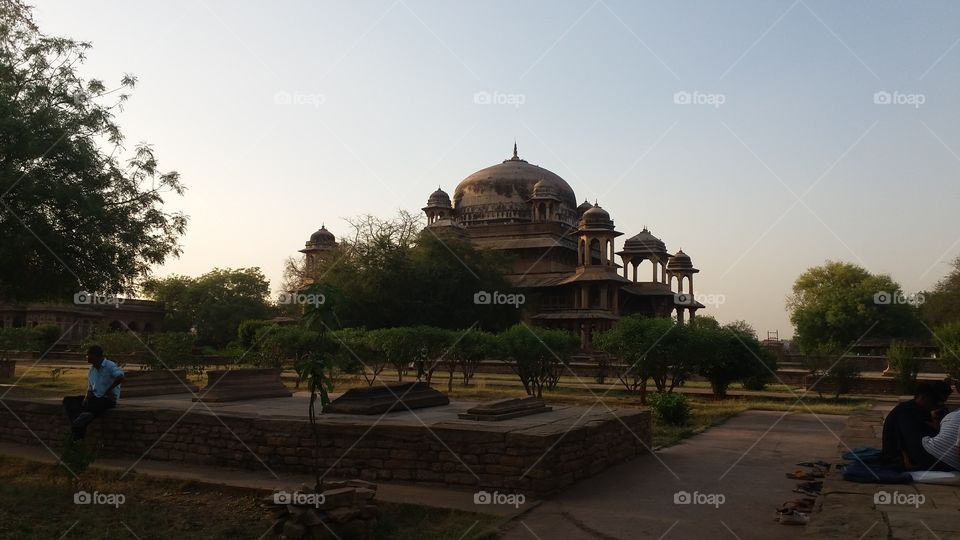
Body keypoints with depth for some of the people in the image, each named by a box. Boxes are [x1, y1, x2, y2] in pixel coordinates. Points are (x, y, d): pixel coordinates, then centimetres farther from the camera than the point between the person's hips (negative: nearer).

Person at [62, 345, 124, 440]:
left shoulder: (110, 366, -11)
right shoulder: (91, 370, 15)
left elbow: (120, 378, -29)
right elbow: (90, 389, 17)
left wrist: (108, 391, -20)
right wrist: (86, 397, -4)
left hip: (108, 399, -9)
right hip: (95, 397, 9)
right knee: (68, 400, -4)